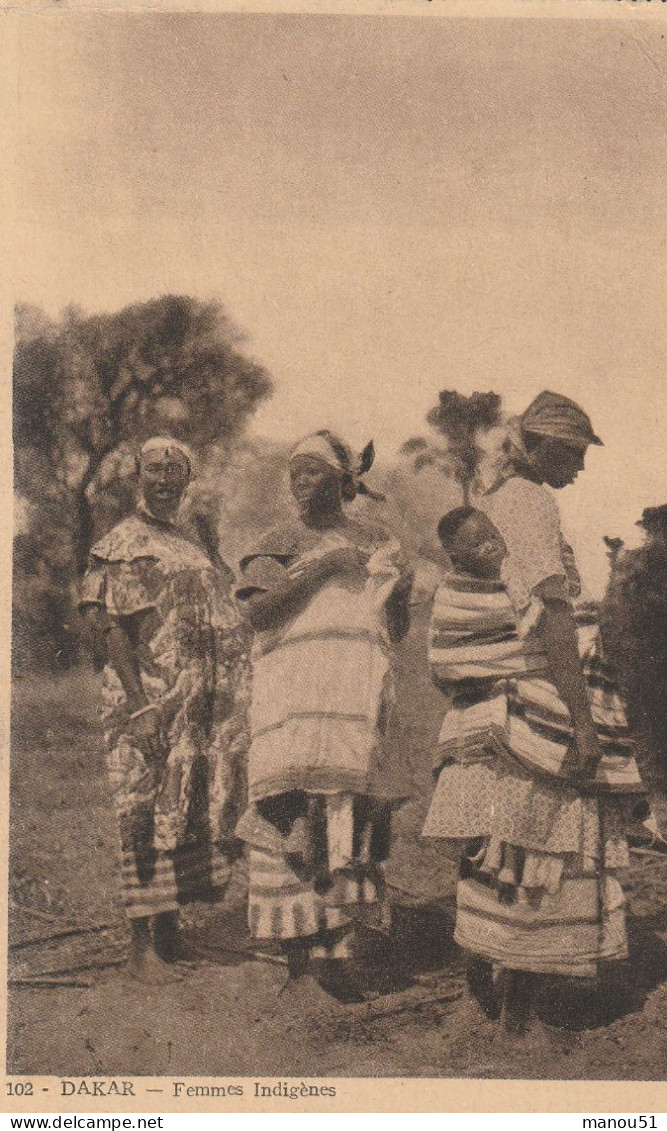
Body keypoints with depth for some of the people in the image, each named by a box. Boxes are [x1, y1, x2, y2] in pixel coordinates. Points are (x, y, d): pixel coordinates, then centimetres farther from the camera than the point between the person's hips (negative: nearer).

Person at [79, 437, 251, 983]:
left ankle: (170, 933, 17)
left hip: (198, 704, 7)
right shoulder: (120, 545, 0)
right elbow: (102, 621, -11)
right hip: (147, 700, -7)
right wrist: (137, 700, -19)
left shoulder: (194, 552, 21)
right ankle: (143, 944, -1)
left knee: (192, 814, 8)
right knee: (146, 819, -7)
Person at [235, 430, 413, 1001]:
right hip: (293, 691, -1)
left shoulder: (376, 542, 19)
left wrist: (401, 590, 4)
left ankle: (336, 951, -1)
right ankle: (299, 955, -4)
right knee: (294, 818, -10)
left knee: (352, 813, -6)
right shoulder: (280, 541, 14)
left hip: (358, 696, 2)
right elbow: (258, 609, -5)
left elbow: (397, 631, 22)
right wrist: (322, 567, -8)